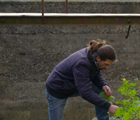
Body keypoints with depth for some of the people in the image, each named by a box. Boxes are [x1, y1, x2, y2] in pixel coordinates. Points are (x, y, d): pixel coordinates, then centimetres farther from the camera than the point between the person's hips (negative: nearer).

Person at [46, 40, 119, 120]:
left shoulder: (94, 54, -14)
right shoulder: (82, 64, -37)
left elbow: (96, 75, 2)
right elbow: (86, 93, -39)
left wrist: (104, 85, -20)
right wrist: (108, 106, -38)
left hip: (73, 86, 7)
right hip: (57, 89, -7)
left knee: (101, 90, -7)